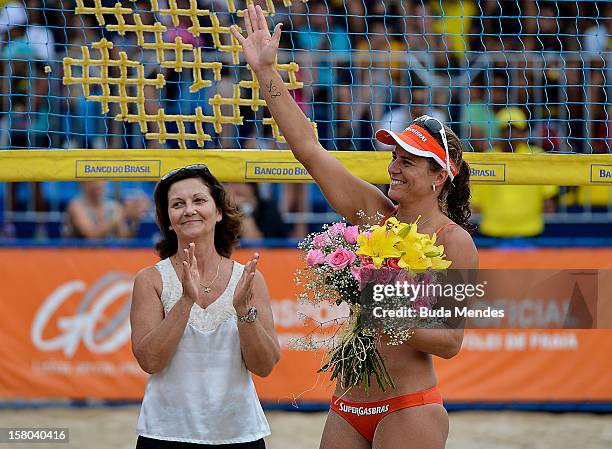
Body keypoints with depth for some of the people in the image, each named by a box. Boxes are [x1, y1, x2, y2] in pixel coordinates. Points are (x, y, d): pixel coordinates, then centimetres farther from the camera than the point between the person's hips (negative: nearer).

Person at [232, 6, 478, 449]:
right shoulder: (374, 213, 7)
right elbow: (308, 148, 5)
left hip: (408, 412, -5)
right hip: (347, 408, 6)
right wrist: (266, 71, 2)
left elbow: (450, 342, -9)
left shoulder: (454, 242, -7)